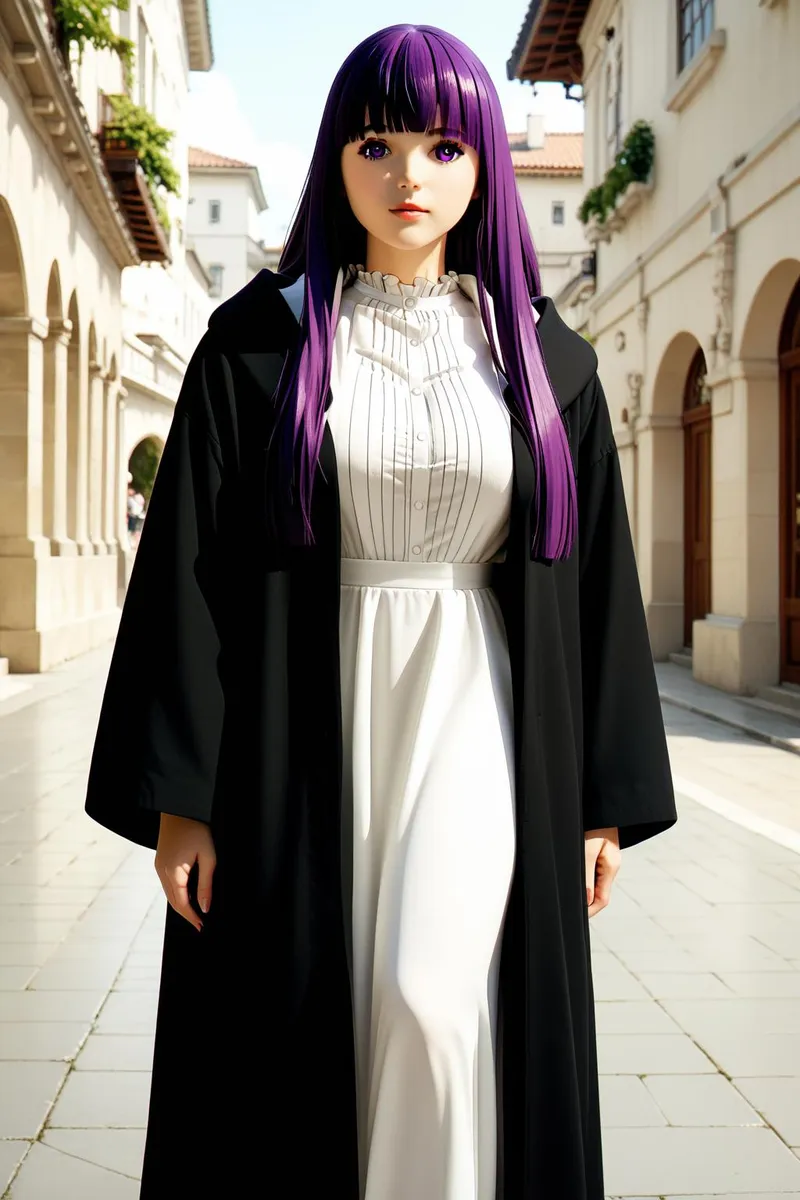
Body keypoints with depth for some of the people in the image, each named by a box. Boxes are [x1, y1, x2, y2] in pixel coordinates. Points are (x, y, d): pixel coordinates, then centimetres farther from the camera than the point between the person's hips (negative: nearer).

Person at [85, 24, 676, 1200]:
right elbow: (191, 562, -2)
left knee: (431, 1000, -13)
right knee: (298, 1037, 5)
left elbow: (595, 574, 6)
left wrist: (604, 795, 4)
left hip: (474, 717, 1)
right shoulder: (260, 342, 1)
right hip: (307, 725, 0)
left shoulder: (545, 358, 5)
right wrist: (179, 793, -7)